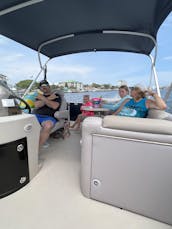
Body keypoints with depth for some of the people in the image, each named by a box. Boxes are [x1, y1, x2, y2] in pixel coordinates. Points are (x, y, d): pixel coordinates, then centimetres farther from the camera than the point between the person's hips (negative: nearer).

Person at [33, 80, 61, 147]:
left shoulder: (56, 95, 11)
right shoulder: (39, 96, 24)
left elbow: (54, 106, -9)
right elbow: (36, 105, 4)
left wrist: (43, 98, -7)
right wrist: (49, 98, -3)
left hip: (48, 117, -4)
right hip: (35, 115, 5)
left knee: (48, 125, -38)